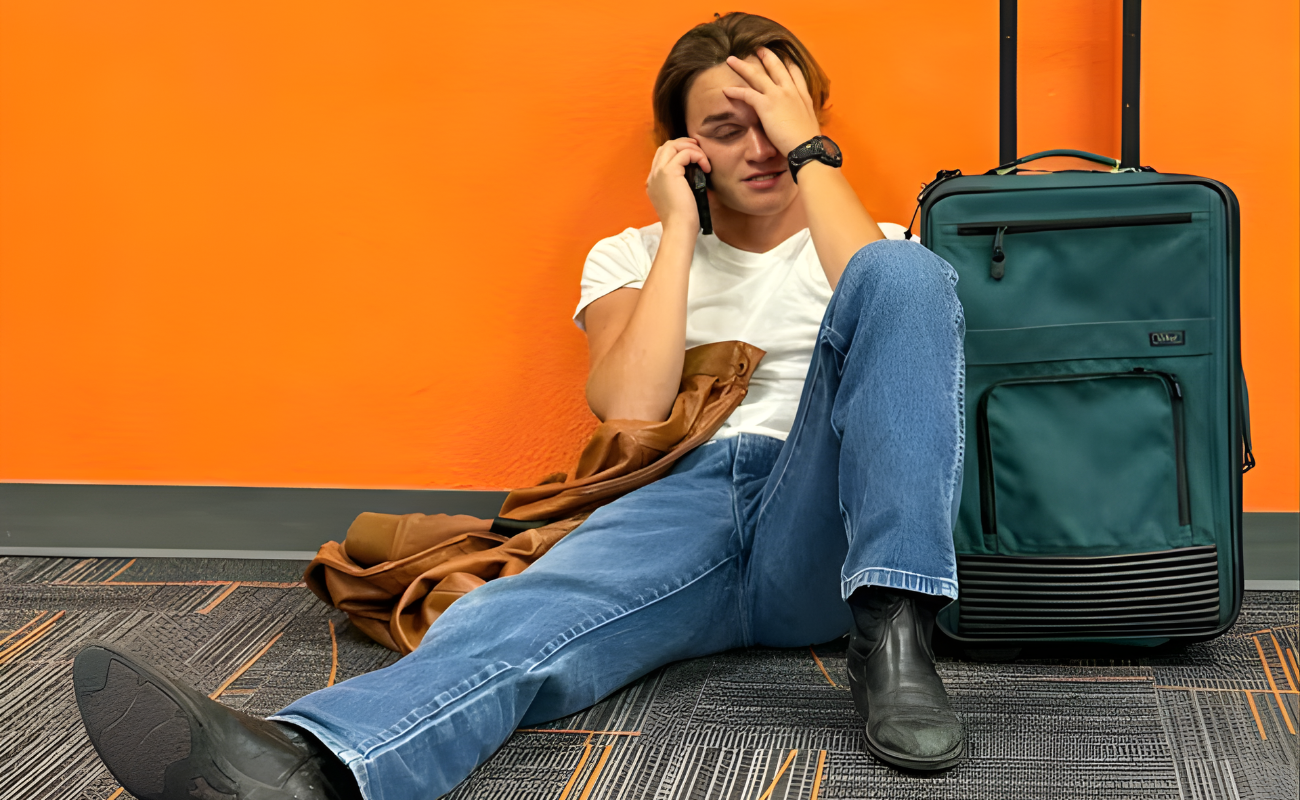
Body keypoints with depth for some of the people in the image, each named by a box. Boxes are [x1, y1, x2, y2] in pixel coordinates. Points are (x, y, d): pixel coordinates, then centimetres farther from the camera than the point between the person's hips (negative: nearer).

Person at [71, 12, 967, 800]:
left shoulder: (861, 236, 23)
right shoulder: (632, 257, 23)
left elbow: (887, 299, -6)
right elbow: (630, 408, 1)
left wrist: (810, 149, 1)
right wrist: (680, 225, 5)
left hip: (817, 531, 0)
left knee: (908, 273, -25)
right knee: (524, 619, -36)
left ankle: (893, 639, -35)